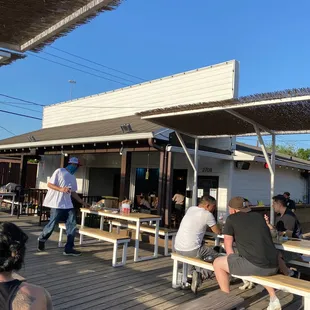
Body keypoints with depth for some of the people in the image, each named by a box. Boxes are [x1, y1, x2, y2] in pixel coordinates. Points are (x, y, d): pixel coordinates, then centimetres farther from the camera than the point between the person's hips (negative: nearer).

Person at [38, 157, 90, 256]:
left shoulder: (73, 177, 15)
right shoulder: (59, 171, -6)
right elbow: (49, 184, -9)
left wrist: (83, 203, 17)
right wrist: (61, 189, -23)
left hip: (68, 205, 7)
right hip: (57, 204, -7)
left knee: (72, 224, -1)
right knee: (52, 224, 0)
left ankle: (69, 248, 4)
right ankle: (42, 239, 28)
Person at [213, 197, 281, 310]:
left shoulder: (231, 219, 5)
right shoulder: (258, 216, 20)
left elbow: (228, 245, 9)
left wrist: (232, 259, 25)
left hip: (254, 265, -7)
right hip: (273, 266, 7)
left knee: (217, 263, 12)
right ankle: (273, 298, 29)